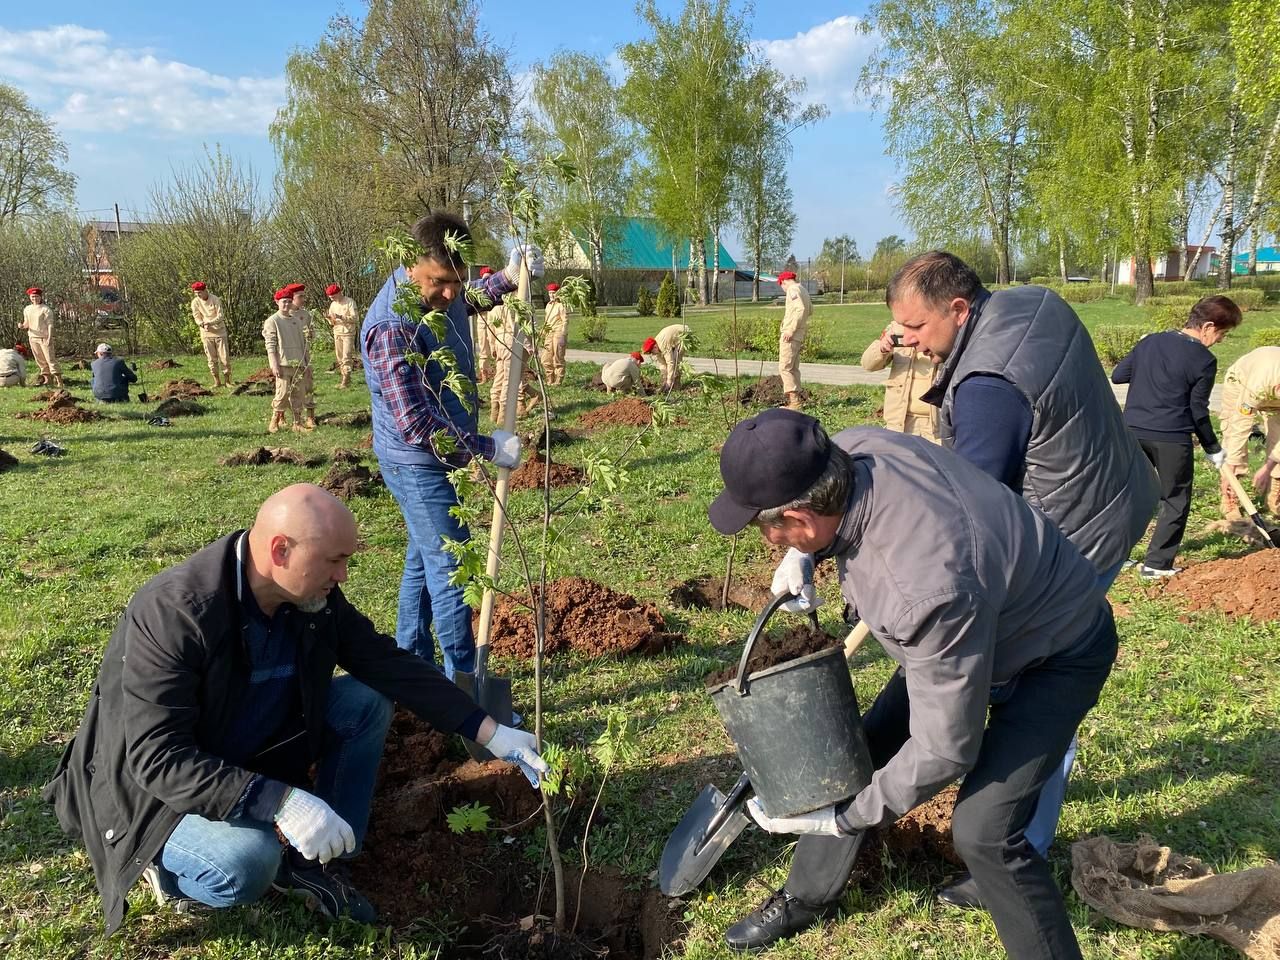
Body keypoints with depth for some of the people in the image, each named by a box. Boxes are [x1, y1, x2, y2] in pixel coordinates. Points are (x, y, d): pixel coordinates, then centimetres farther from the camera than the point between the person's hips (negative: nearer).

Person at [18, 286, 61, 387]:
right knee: (39, 360, 10)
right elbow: (27, 323, 18)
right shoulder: (27, 309, 11)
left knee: (50, 358, -11)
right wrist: (22, 326, -6)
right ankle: (46, 377, 18)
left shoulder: (45, 310, -7)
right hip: (32, 337, 6)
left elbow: (50, 325, -9)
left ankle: (58, 379, -13)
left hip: (44, 337, -6)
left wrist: (49, 338, -17)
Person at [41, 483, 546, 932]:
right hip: (155, 785, -7)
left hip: (252, 752, 7)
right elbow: (157, 756, -35)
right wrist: (280, 803, -45)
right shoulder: (172, 614, -33)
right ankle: (168, 866, 2)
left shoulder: (313, 596, -13)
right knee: (247, 862, -33)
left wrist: (491, 733, -11)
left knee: (368, 701, -8)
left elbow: (389, 663, -6)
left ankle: (317, 863, 2)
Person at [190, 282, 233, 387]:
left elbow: (220, 316, -12)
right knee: (211, 359, 4)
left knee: (225, 357, -1)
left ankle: (227, 380, 8)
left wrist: (210, 322, -28)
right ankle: (217, 381, 11)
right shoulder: (195, 302, -3)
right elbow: (197, 318, 0)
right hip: (206, 334, 2)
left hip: (220, 332, -2)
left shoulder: (215, 300, -10)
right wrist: (203, 324, -22)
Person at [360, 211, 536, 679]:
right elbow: (417, 426, -32)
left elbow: (471, 297, 24)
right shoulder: (393, 328, -30)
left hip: (435, 457, 10)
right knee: (451, 567, -6)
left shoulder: (441, 292, -3)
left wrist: (508, 276, 4)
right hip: (417, 464, -10)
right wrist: (488, 447, -25)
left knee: (424, 559, 18)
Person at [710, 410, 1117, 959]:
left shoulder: (928, 590, -45)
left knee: (981, 831, -20)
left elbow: (944, 751, -32)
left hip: (1056, 652, -8)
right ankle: (807, 897, 35)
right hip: (980, 626, 8)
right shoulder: (852, 448, -24)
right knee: (863, 754, 12)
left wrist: (839, 818, -21)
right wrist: (803, 556, -10)